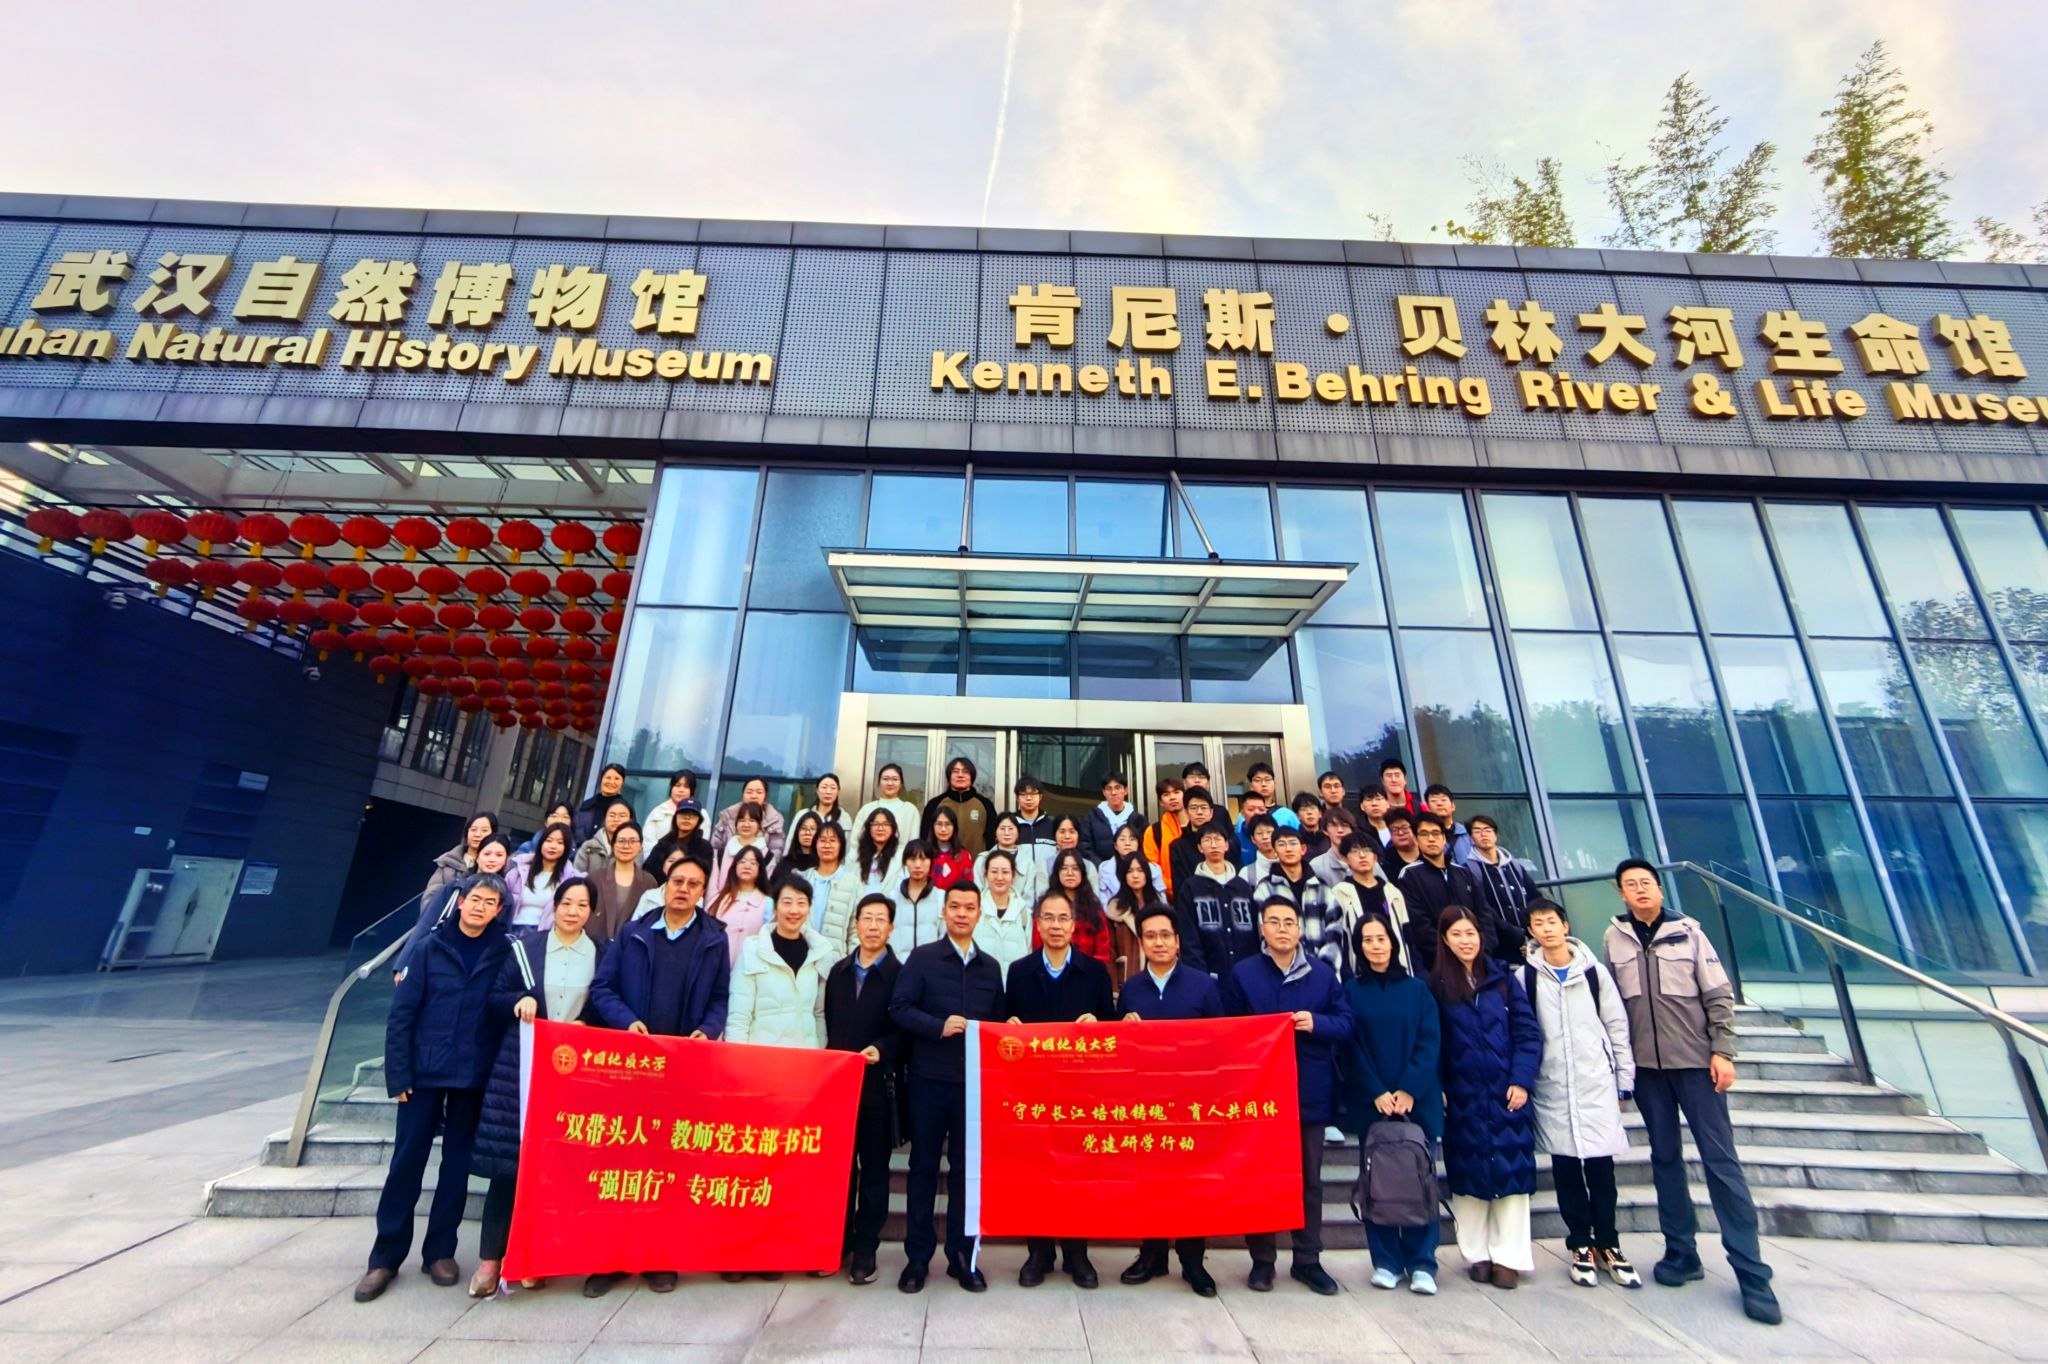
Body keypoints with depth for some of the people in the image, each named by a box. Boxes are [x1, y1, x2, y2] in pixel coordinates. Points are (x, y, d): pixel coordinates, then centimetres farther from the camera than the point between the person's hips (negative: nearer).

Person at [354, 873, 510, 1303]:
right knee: (407, 1161, 6)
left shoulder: (503, 952, -2)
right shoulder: (431, 946, -4)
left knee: (457, 1163, 11)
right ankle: (386, 1256, 24)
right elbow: (401, 1013, -3)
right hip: (425, 1072, -1)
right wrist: (398, 1075, -6)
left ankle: (440, 1251, 26)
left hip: (474, 1076, 1)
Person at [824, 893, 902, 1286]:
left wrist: (881, 1050, -25)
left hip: (877, 1084, -4)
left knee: (874, 1168, 8)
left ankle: (865, 1249, 21)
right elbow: (830, 1025, 13)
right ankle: (836, 1241, 28)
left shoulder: (901, 975, -6)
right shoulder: (838, 971, 10)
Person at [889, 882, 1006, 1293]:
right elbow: (899, 1008, -9)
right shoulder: (922, 958, -3)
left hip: (975, 1079, 3)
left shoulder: (990, 967, 9)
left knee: (967, 1167, 11)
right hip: (929, 1077, -3)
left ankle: (962, 1255, 26)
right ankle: (917, 1256, 24)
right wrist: (938, 1026, -20)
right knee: (924, 1165, 9)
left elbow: (998, 1021, 12)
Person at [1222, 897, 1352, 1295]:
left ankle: (1308, 1259, 29)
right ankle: (1262, 1260, 25)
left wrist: (1316, 1023, -16)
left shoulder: (1323, 974, 2)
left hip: (1310, 1091, 2)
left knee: (1309, 1179, 13)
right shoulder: (1241, 974, -3)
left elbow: (1345, 1023, 1)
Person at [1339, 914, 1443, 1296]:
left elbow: (1428, 1044, -1)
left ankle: (1422, 1264, 16)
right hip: (1371, 1102, 0)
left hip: (1418, 1100, 0)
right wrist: (1377, 1092, -12)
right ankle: (1386, 1262, 17)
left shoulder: (1417, 989, 5)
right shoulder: (1351, 992, 2)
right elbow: (1351, 1048, -2)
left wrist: (1409, 1090, -12)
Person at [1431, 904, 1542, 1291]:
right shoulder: (1435, 985, -2)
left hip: (1506, 1094, 1)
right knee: (1469, 1175, 7)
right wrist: (1437, 1090, -5)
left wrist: (1521, 1080, -8)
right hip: (1463, 1098, -1)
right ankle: (1476, 1255, 22)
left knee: (1512, 1172, 4)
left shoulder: (1503, 979, 2)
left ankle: (1508, 1257, 18)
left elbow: (1528, 1033, 1)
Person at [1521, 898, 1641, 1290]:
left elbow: (1617, 1026, 5)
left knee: (1601, 1163, 4)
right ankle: (1581, 1245, 22)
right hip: (1551, 1087, 0)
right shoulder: (1526, 977, -1)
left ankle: (1607, 1245, 23)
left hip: (1596, 1083, 0)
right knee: (1565, 1166, 7)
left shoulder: (1593, 970, 0)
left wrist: (1625, 1079, 4)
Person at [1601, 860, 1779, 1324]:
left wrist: (1723, 1051, -10)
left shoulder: (1688, 933, -2)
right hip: (1645, 1065, 2)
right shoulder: (1614, 938, 0)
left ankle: (1751, 1272, 10)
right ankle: (1681, 1253, 22)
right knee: (1665, 1158, 10)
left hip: (1696, 1060, -1)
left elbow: (1719, 995, -1)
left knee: (1720, 1160, 0)